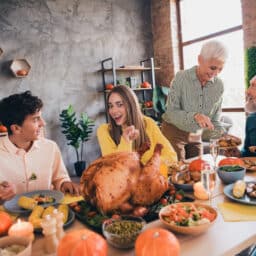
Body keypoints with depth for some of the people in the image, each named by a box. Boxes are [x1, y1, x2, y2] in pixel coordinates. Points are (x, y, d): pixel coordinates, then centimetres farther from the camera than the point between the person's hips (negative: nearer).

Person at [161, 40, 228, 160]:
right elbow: (171, 112, -20)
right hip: (174, 132, -3)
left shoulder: (219, 86, -5)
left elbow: (214, 120, 3)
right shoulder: (181, 78, -16)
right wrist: (194, 116, -36)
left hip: (196, 135, 4)